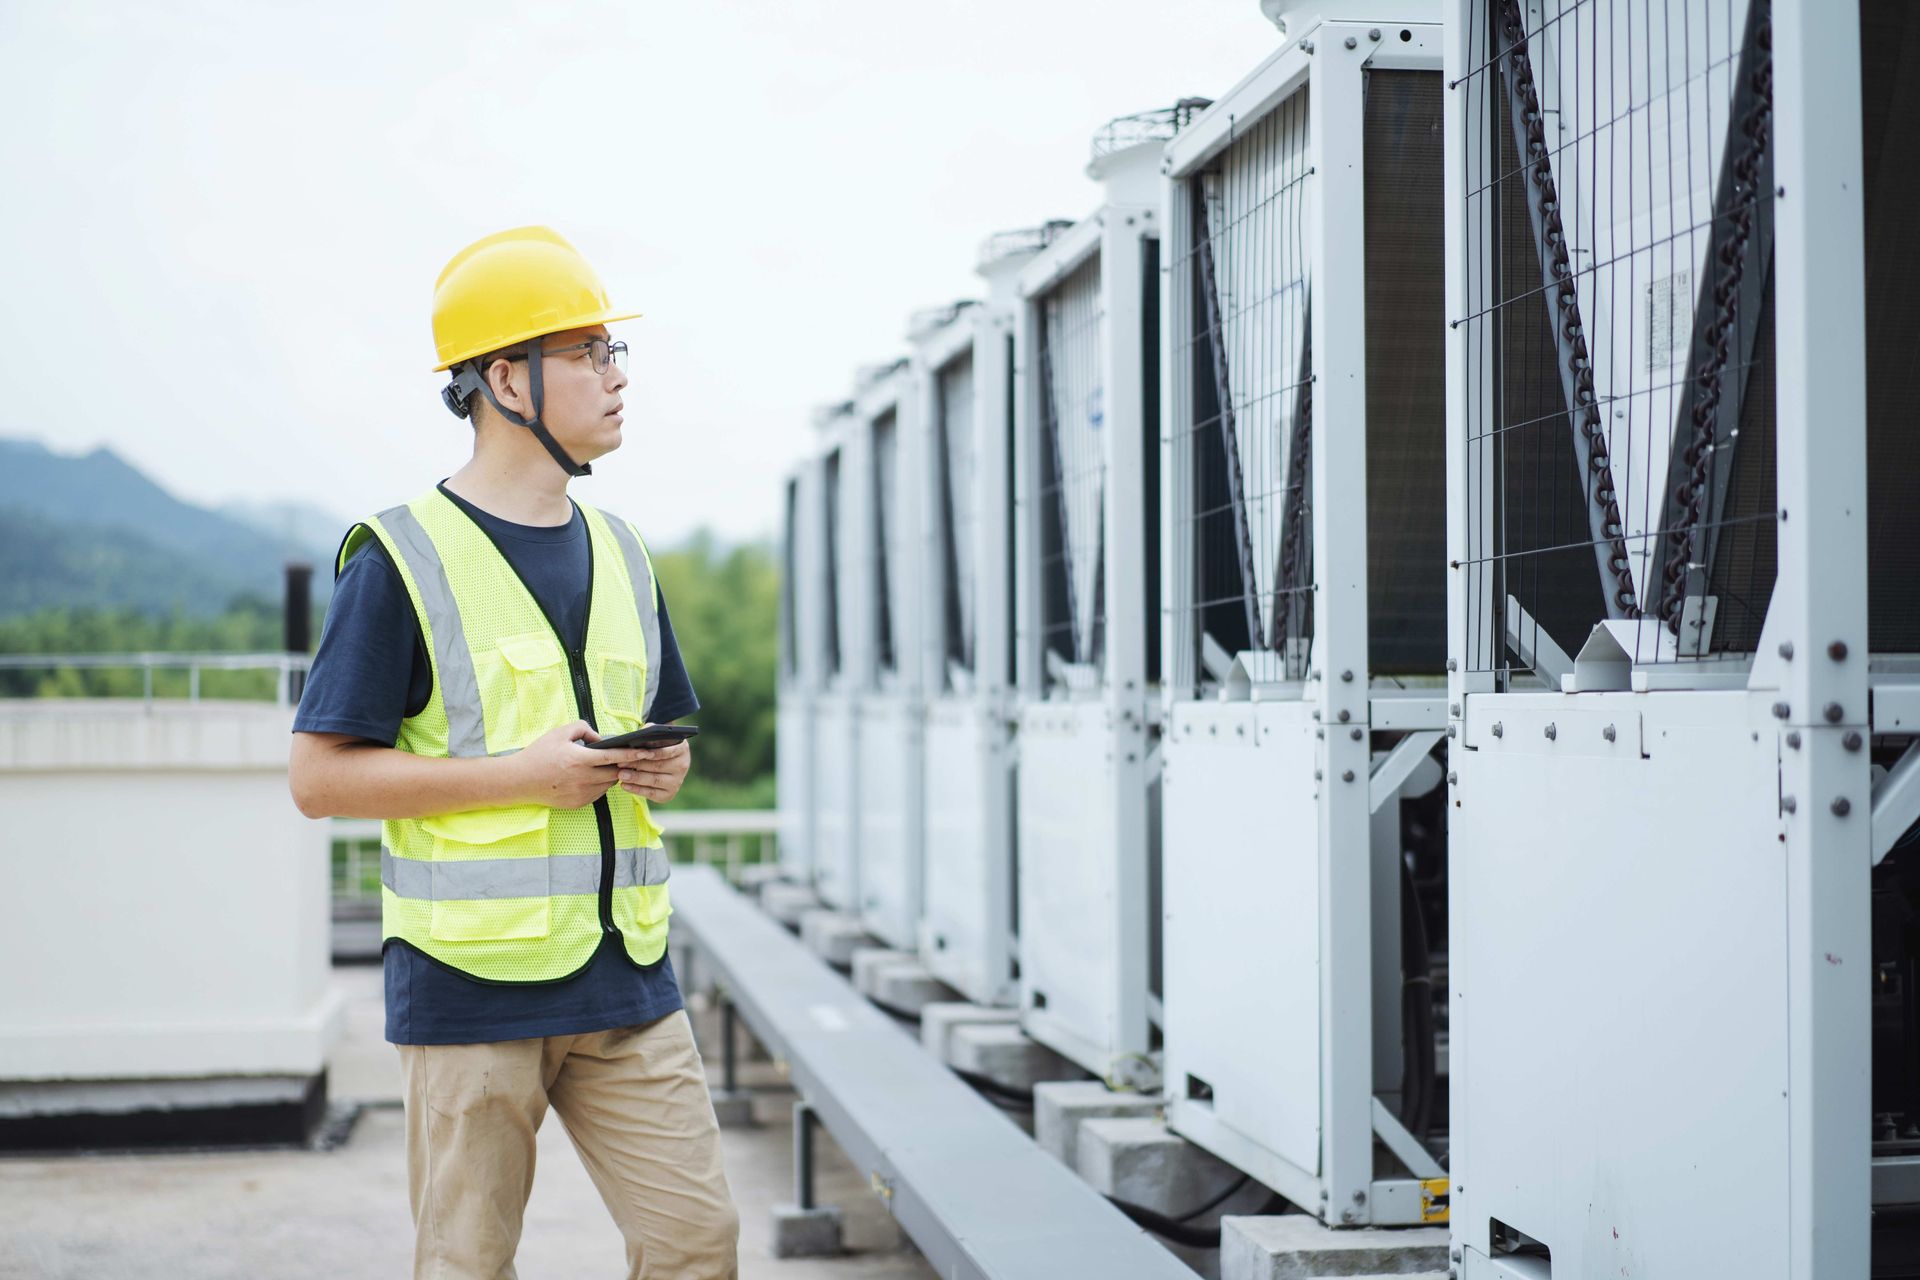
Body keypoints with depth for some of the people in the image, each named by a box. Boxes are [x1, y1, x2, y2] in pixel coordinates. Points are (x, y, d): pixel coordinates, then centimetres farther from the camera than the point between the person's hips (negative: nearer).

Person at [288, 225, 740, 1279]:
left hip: (624, 973, 6)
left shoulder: (619, 553, 14)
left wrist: (665, 767, 0)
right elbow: (319, 778, -9)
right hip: (472, 982, -5)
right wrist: (523, 772, -17)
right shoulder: (402, 558, -6)